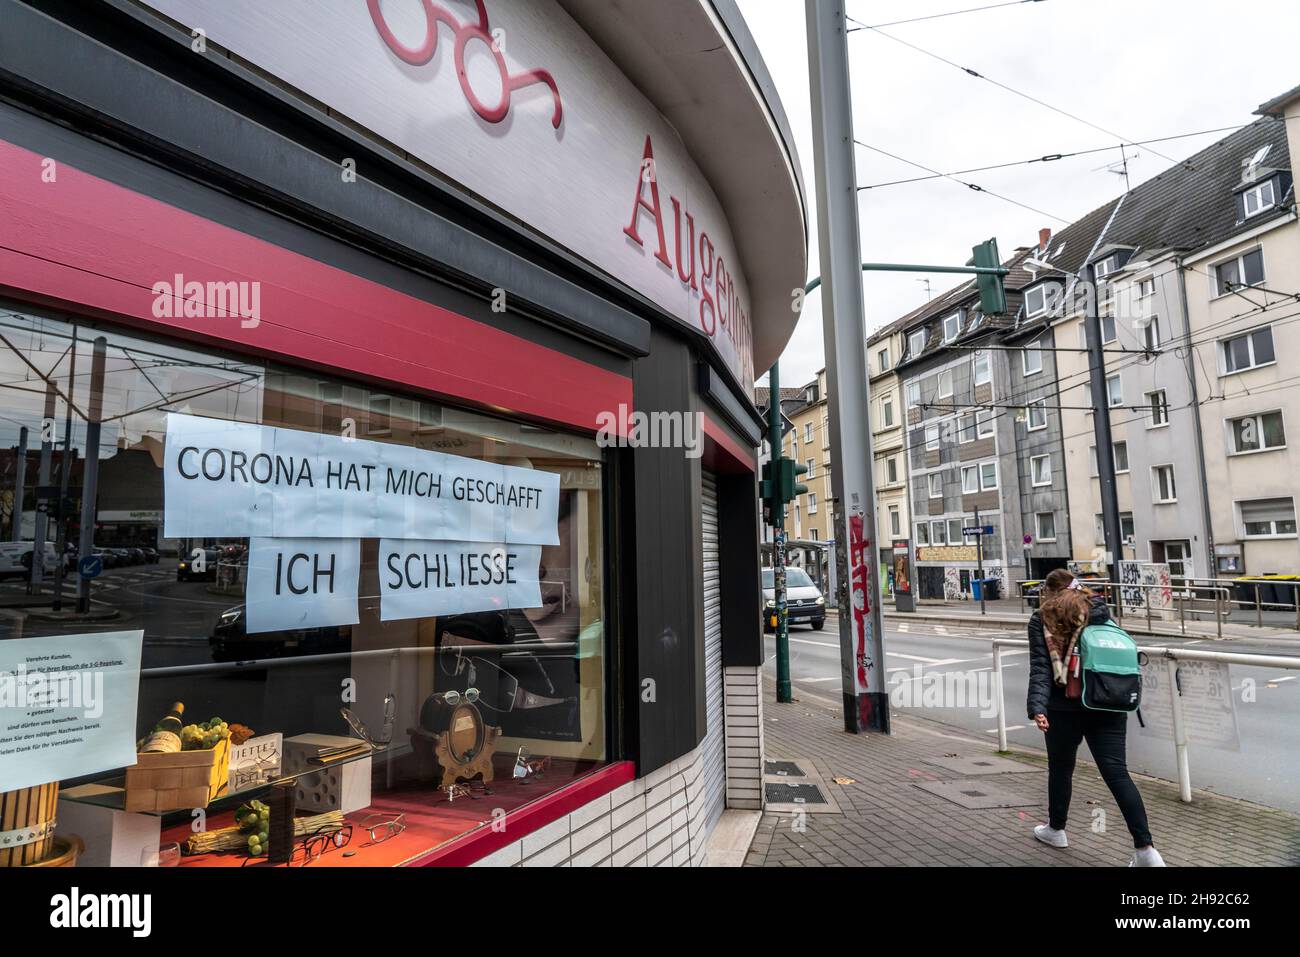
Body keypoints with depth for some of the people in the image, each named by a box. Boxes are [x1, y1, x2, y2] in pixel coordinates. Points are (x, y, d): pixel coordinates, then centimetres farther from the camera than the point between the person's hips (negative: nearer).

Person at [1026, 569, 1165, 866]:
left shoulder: (1041, 620, -3)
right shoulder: (1100, 611, 7)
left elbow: (1040, 668, -13)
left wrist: (1037, 707, -20)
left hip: (1064, 708, -2)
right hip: (1108, 707, 2)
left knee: (1060, 768, 16)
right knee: (1117, 773, 3)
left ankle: (1055, 829, 33)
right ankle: (1146, 849, -3)